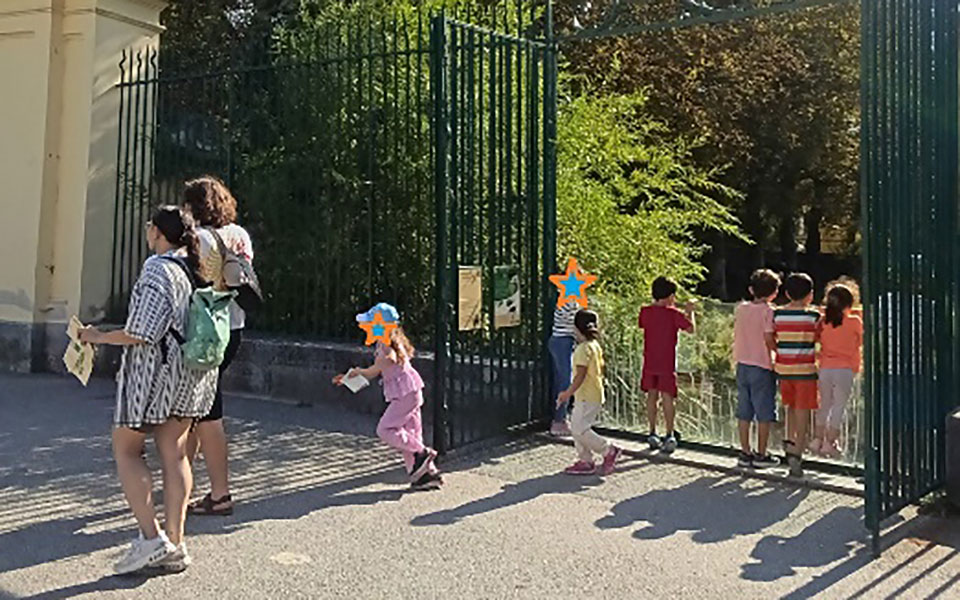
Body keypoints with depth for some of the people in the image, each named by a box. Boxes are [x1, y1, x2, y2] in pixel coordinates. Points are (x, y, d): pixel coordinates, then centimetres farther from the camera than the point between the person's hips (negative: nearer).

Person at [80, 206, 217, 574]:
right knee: (173, 452, 11)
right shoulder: (197, 268, 9)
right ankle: (175, 545, 14)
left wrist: (99, 337, -5)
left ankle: (151, 537, 1)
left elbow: (142, 333, -19)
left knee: (126, 448, 8)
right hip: (194, 373, 8)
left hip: (156, 368, -7)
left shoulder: (157, 268, -15)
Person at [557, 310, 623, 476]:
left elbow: (580, 375, -21)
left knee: (579, 429, -7)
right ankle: (585, 461, 16)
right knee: (577, 427, 13)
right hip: (593, 393, 10)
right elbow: (599, 371, 18)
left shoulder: (583, 348, -18)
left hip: (587, 396, -10)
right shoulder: (596, 345, 12)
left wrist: (568, 393, -17)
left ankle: (609, 451, -1)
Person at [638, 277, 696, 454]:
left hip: (649, 362, 3)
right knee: (667, 397, -1)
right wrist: (689, 311, 14)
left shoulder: (645, 312, -1)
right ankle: (670, 435, -4)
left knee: (652, 396, 12)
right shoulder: (674, 314, -11)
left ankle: (653, 434, 17)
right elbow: (690, 329, -1)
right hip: (667, 363, -3)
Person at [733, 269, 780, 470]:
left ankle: (745, 453, 15)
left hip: (742, 364, 5)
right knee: (764, 413, 4)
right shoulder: (768, 311, -10)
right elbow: (769, 340, -14)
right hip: (762, 365, -5)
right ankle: (761, 455, 8)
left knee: (744, 412, 10)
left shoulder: (740, 308, 6)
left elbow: (736, 336, 9)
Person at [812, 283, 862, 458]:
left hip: (825, 369, 3)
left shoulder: (823, 322, -1)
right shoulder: (855, 322, -7)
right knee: (839, 406, 4)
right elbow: (860, 343, 7)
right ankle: (830, 442, 5)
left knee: (825, 405, 15)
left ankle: (817, 439, 18)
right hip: (845, 370, -3)